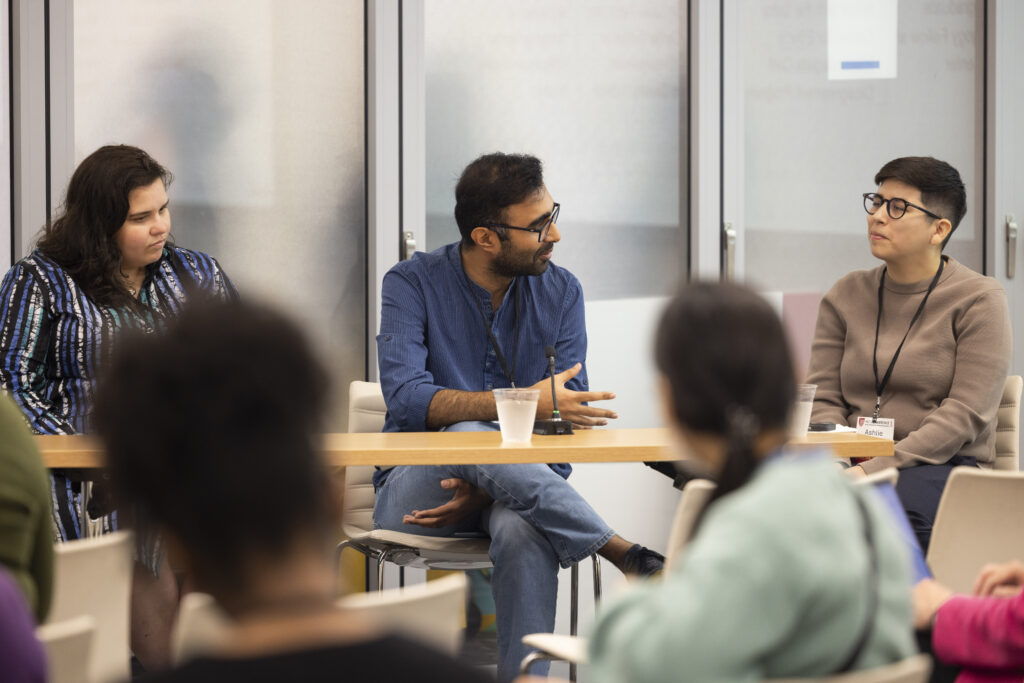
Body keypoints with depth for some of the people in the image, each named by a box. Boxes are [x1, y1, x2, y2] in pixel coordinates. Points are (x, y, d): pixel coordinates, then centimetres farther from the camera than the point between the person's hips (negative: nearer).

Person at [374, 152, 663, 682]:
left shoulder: (560, 293, 3)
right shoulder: (413, 285, -6)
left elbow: (570, 417, -5)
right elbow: (405, 398, -21)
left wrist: (490, 489, -22)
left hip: (514, 488, 1)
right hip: (417, 492, -1)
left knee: (523, 531, -36)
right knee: (470, 436, -36)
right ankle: (625, 555, -35)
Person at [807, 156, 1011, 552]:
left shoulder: (978, 300, 0)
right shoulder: (845, 296, 15)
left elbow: (965, 414, -10)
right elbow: (824, 399, 10)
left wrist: (876, 469, -21)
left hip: (947, 466, -3)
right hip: (856, 467, 3)